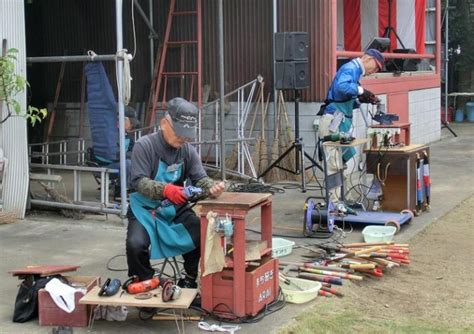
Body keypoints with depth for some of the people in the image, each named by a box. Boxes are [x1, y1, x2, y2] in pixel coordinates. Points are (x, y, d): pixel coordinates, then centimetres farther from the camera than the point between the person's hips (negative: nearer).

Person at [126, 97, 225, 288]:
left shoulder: (188, 150, 0)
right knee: (136, 245, -28)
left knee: (203, 235, -18)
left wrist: (211, 187, -30)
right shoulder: (144, 146, -13)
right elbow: (138, 181, -22)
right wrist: (165, 190, -41)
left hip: (175, 209, 4)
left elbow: (200, 178, -4)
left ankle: (189, 281, 7)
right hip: (146, 209, -3)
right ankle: (145, 283, 3)